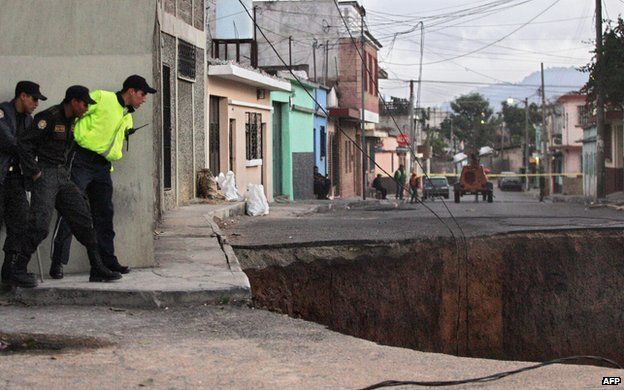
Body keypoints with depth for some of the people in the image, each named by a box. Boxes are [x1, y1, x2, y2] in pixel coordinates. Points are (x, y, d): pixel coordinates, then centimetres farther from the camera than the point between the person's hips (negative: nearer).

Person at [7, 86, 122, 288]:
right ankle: (18, 272, -7)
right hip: (45, 175, -8)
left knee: (83, 218, 3)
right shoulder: (48, 117, -13)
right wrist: (34, 172, -16)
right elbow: (23, 143, -16)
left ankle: (97, 269, 7)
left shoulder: (71, 121, 14)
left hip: (62, 175, 8)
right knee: (40, 223, -15)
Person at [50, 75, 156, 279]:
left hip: (102, 166, 8)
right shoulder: (101, 98, -5)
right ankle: (57, 262, -7)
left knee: (104, 214, 10)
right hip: (81, 160, -8)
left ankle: (108, 260, 18)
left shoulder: (127, 118, 21)